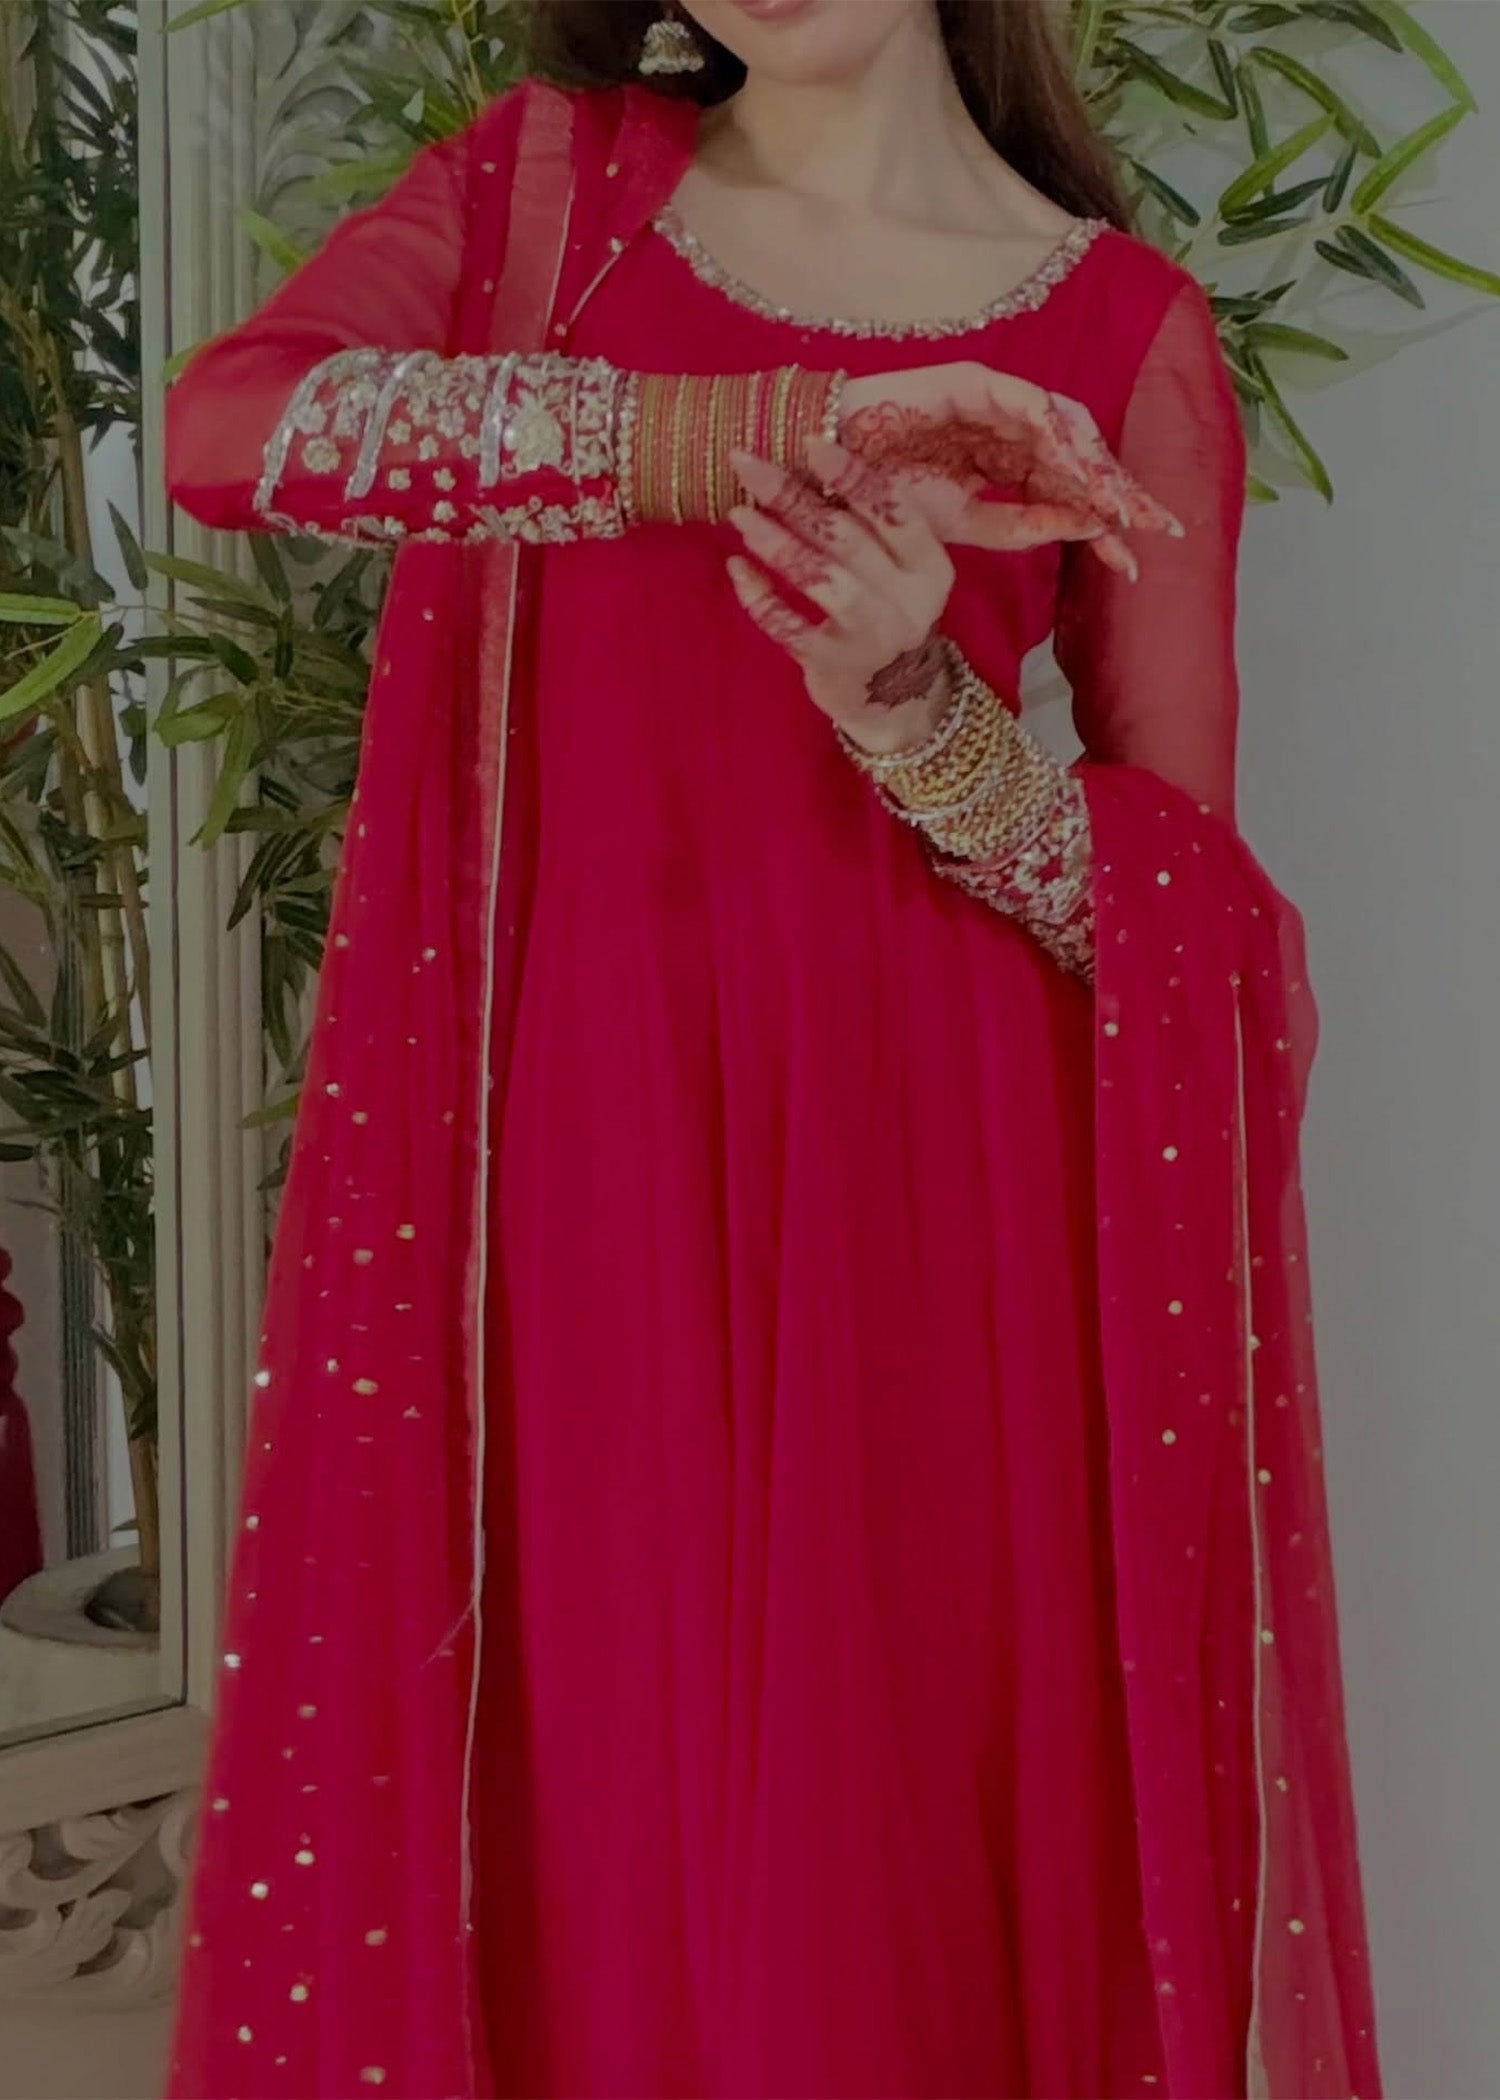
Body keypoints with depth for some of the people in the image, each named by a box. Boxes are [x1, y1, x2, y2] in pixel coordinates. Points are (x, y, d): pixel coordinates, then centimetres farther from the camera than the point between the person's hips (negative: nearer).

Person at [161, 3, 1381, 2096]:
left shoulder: (1132, 331, 5)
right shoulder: (545, 174, 10)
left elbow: (1192, 910, 2)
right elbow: (229, 421, -11)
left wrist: (917, 711, -16)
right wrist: (787, 428, -19)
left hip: (920, 1149, 0)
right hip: (559, 1119, 1)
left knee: (900, 1831, 2)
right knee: (562, 1815, 4)